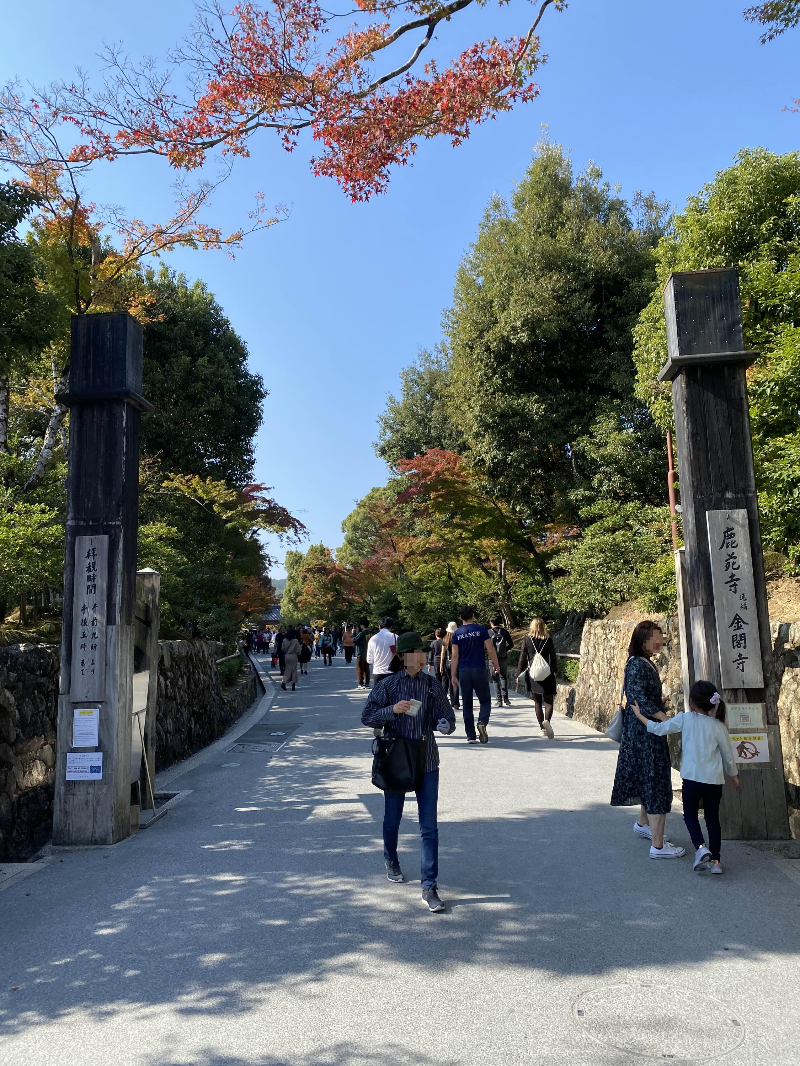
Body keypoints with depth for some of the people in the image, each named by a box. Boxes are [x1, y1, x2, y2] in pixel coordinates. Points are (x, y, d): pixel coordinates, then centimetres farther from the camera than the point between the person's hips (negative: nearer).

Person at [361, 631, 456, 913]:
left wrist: (445, 724, -21)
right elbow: (367, 717, -7)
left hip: (426, 763, 1)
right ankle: (392, 862, 46)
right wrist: (393, 710, -23)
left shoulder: (432, 685, 0)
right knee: (392, 819, 17)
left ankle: (429, 887, 5)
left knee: (429, 827, -3)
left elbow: (447, 717, 3)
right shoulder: (388, 685, -6)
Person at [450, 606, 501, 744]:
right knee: (485, 700, 9)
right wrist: (496, 665, 9)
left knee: (467, 704, 8)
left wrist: (453, 675, 3)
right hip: (479, 670, -2)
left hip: (463, 671, 2)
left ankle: (471, 735, 7)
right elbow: (490, 650, -3)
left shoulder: (457, 633, 3)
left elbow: (454, 656, 1)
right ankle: (482, 722, -19)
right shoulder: (481, 629, -1)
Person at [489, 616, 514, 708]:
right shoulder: (505, 632, -2)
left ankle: (499, 700, 1)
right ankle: (505, 697, 11)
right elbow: (511, 644, 1)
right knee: (504, 677, 19)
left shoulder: (489, 633, -7)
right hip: (503, 658, 2)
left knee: (496, 679, 5)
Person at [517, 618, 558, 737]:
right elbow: (553, 657, 2)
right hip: (547, 674, 0)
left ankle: (542, 728, 9)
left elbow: (522, 658, 0)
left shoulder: (527, 640, -2)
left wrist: (519, 674, 9)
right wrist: (555, 670, 18)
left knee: (537, 703, 11)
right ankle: (547, 720, -22)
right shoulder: (548, 640, -2)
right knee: (548, 701, 5)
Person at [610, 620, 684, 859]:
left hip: (644, 730, 10)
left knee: (649, 780, 24)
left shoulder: (645, 663, 11)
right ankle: (658, 846, 3)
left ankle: (642, 824, 43)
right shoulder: (637, 665, -20)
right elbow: (638, 698, -29)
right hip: (645, 731, -10)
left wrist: (659, 702, 5)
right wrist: (665, 718, -28)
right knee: (656, 784, -4)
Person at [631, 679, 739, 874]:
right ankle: (715, 860, 15)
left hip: (692, 778, -2)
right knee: (712, 818, 16)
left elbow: (658, 729, -1)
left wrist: (639, 714, 13)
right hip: (715, 780, 2)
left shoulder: (685, 719, -7)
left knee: (690, 814, 17)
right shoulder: (718, 725, -1)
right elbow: (728, 754, 7)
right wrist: (733, 775, 25)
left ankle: (700, 848, -5)